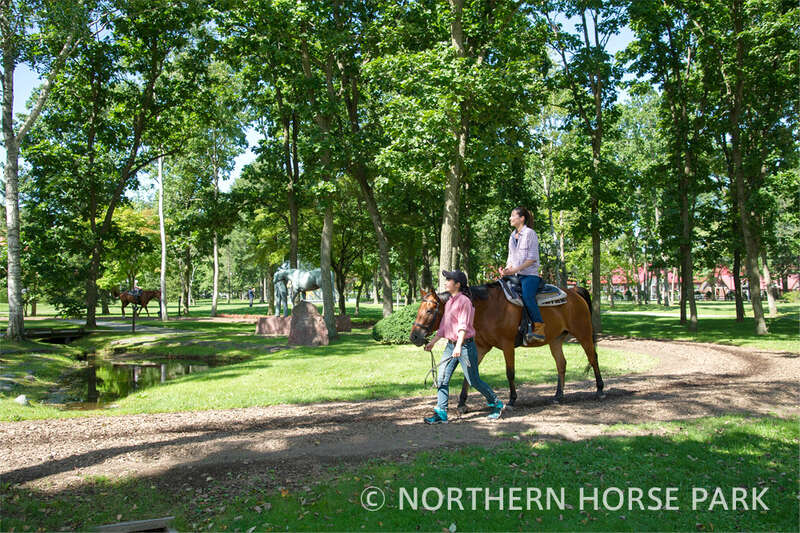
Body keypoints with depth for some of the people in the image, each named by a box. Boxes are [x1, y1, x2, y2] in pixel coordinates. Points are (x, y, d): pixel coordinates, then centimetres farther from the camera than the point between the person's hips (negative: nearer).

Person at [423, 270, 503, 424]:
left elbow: (463, 326, -23)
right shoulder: (449, 301, 12)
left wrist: (458, 346, -32)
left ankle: (496, 405, 22)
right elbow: (444, 326, 19)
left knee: (474, 381, 2)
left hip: (465, 345, -8)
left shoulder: (464, 301, -14)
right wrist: (433, 342, 20)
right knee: (442, 379, 3)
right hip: (450, 345, 8)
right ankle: (441, 414, 8)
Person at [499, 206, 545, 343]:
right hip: (515, 275, 8)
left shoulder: (530, 233, -4)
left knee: (527, 296, -32)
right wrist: (506, 269, 3)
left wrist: (515, 269, -17)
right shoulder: (512, 236, 19)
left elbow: (532, 258, -11)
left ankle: (539, 328, -26)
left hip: (530, 274, -8)